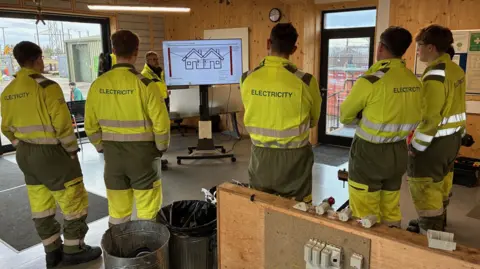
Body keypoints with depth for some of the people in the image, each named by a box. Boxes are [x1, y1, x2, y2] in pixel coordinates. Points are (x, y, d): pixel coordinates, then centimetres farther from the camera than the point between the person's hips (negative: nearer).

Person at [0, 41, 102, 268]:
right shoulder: (46, 86, -16)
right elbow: (63, 125, -17)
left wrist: (24, 148, 21)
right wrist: (72, 150, -5)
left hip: (25, 155, 8)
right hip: (51, 152, -8)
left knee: (40, 205, 15)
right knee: (74, 201, 5)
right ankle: (74, 249, 15)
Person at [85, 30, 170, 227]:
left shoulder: (98, 85, -2)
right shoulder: (145, 84, -15)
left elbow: (90, 125, 4)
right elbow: (161, 123, -14)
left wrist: (103, 148, 17)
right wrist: (161, 147, 3)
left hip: (112, 153, 4)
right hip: (142, 152, -4)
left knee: (117, 210, 17)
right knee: (147, 210, 9)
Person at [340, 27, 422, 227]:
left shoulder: (371, 81, -17)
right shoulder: (414, 81, 1)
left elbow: (345, 115, -4)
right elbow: (414, 117, 10)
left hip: (370, 153, -6)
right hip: (398, 152, 6)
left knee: (365, 218, 7)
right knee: (391, 211, 19)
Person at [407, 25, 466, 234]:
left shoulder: (435, 75, -22)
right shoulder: (455, 70, 7)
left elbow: (430, 117, -24)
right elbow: (453, 107, 14)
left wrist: (417, 145, -16)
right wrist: (458, 133, 21)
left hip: (435, 140, -10)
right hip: (453, 137, 10)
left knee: (425, 187, 2)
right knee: (441, 182, 21)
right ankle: (436, 224, 37)